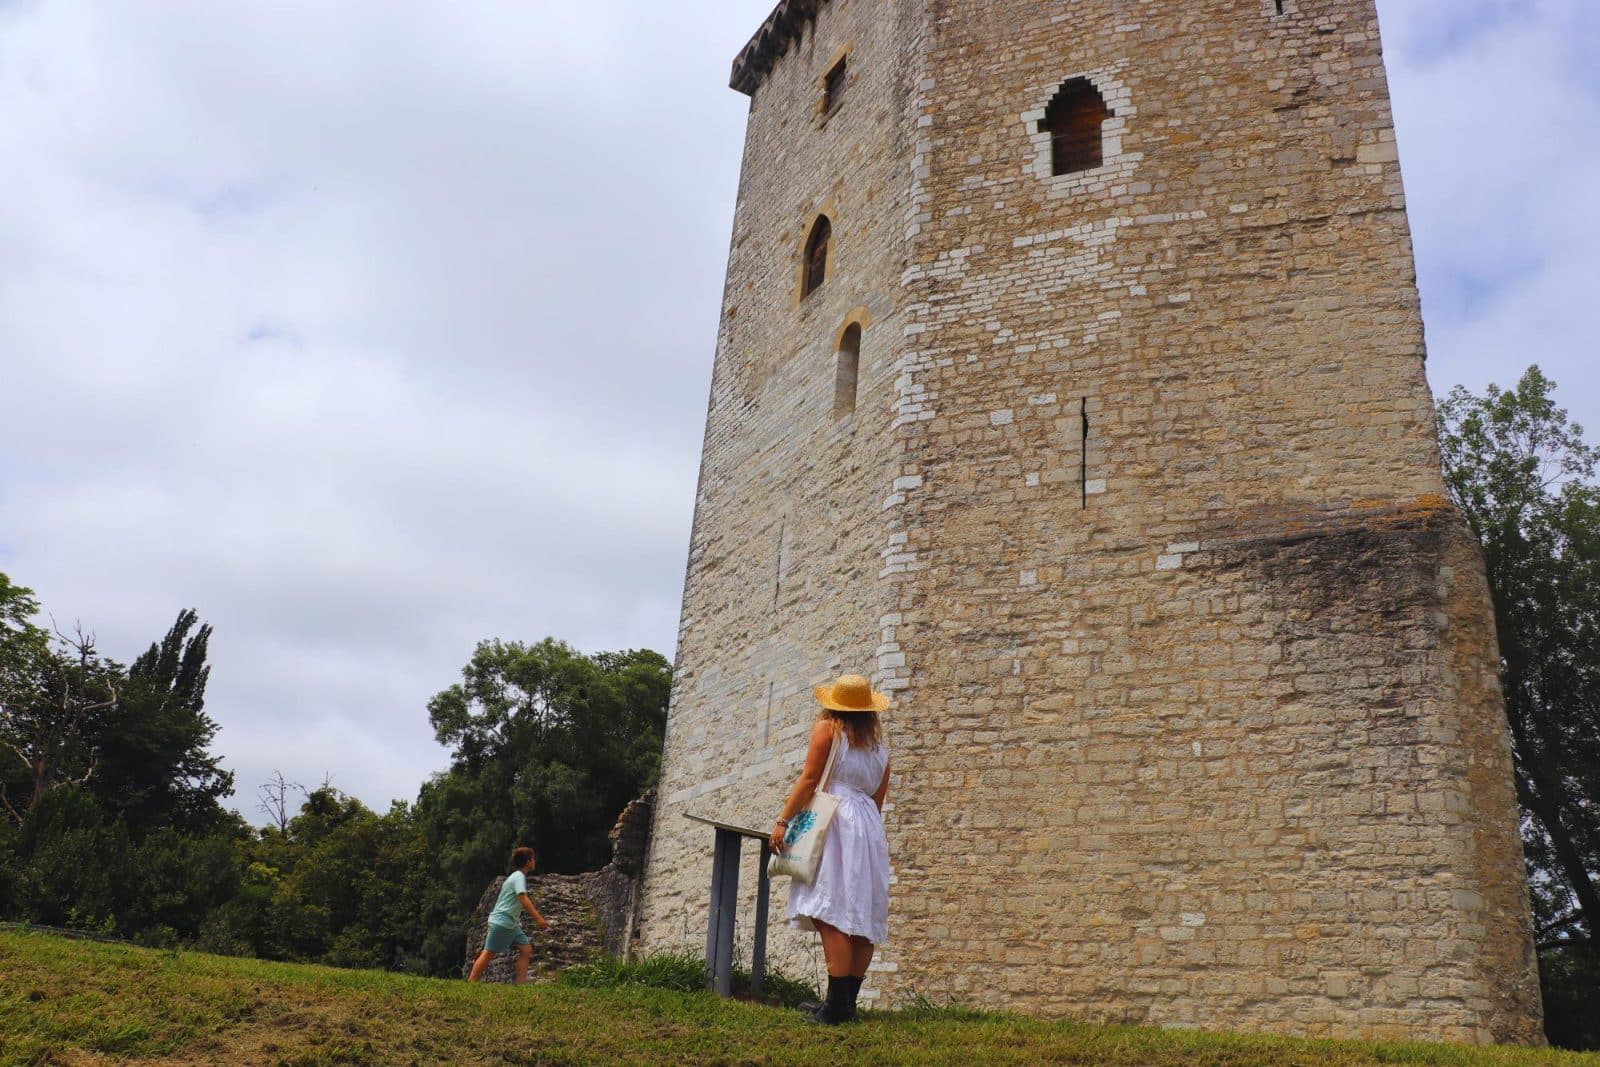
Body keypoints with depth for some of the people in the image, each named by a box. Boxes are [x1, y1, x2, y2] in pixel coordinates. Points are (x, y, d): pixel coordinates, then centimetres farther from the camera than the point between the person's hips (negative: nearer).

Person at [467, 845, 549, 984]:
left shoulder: (517, 876, 16)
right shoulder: (519, 876, -14)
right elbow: (523, 899, -27)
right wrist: (538, 918, -31)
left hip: (510, 923, 10)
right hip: (501, 921, -10)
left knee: (526, 949, 3)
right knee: (488, 953, -4)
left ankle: (520, 984, 0)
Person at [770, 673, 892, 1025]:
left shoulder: (828, 728, 2)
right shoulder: (880, 745, 19)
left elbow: (809, 779, -7)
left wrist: (782, 820, -7)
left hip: (836, 823, -7)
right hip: (871, 830, 7)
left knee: (830, 915, -13)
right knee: (861, 918, 7)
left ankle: (838, 1005, -20)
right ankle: (848, 1001, 10)